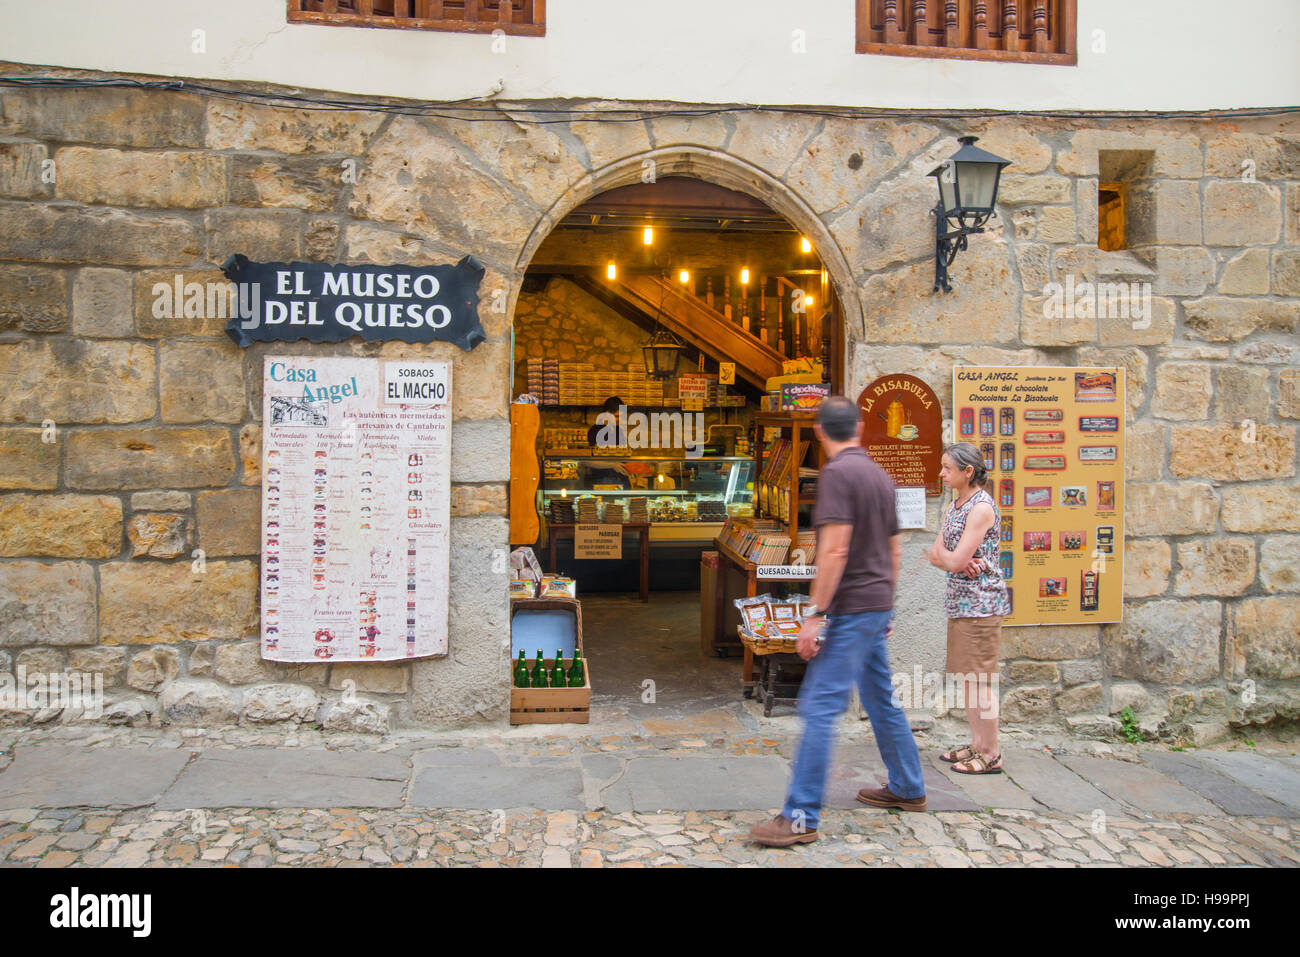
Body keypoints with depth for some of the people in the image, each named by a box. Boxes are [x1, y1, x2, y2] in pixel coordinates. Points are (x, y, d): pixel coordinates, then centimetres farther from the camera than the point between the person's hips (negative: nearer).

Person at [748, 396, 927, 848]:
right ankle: (907, 789, 33)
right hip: (877, 607, 9)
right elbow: (895, 550, 19)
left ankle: (801, 816, -7)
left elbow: (835, 549, -22)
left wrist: (815, 614, -20)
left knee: (819, 706, -9)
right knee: (881, 700, 20)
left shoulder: (836, 472, -14)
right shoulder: (879, 474, 13)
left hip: (850, 608, -9)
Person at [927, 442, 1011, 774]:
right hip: (959, 601, 9)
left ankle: (990, 754, 5)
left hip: (980, 602, -9)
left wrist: (943, 553, 1)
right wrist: (961, 562, -10)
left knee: (980, 681, -3)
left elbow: (953, 560, -21)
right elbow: (936, 557, 9)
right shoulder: (954, 506, 14)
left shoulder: (982, 507, -15)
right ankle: (976, 744, 23)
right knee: (966, 677, 13)